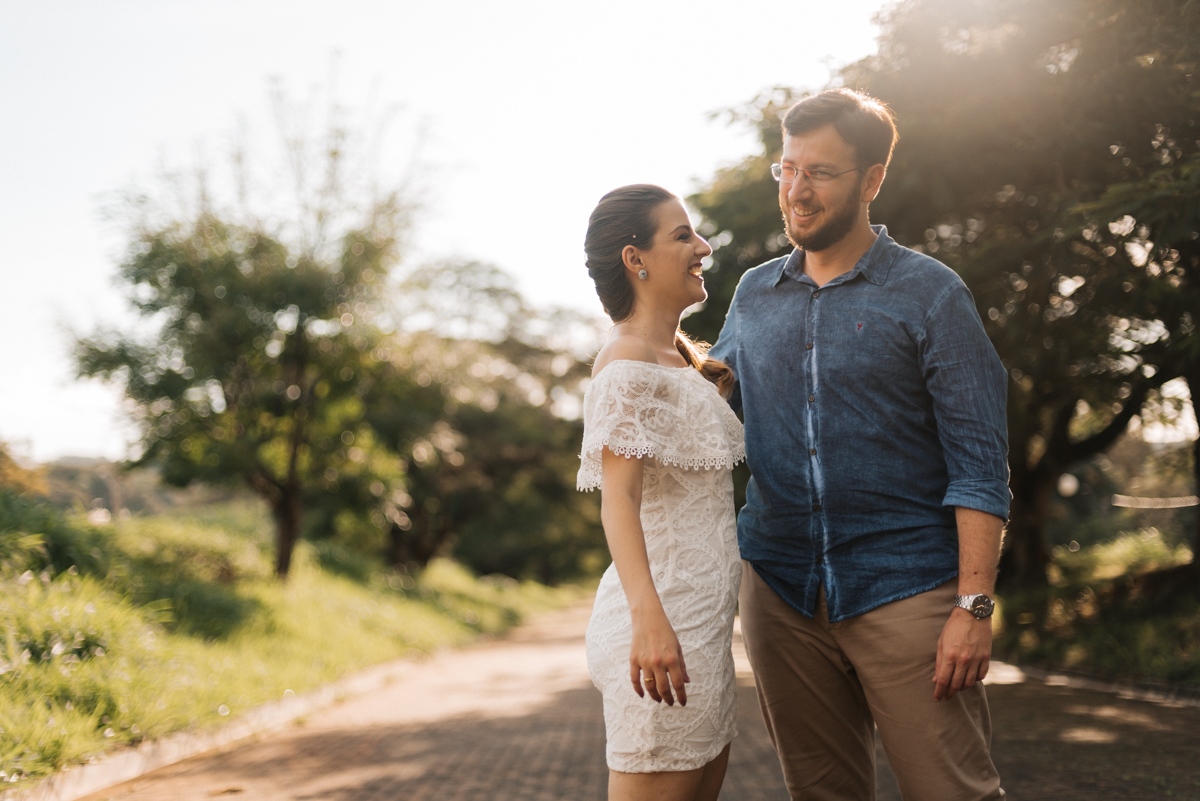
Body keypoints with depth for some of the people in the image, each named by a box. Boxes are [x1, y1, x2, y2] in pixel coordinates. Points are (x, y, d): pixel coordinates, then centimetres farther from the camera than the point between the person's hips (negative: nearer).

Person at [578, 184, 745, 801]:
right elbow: (618, 498, -25)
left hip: (701, 618, 10)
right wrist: (649, 620, -36)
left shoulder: (680, 355, 16)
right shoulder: (627, 367, -13)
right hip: (665, 623, -10)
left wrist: (716, 384, 22)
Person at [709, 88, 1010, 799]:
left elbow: (979, 460, -7)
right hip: (781, 588, 4)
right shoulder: (754, 294, 12)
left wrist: (975, 605, -15)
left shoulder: (930, 293, -2)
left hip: (905, 588, -4)